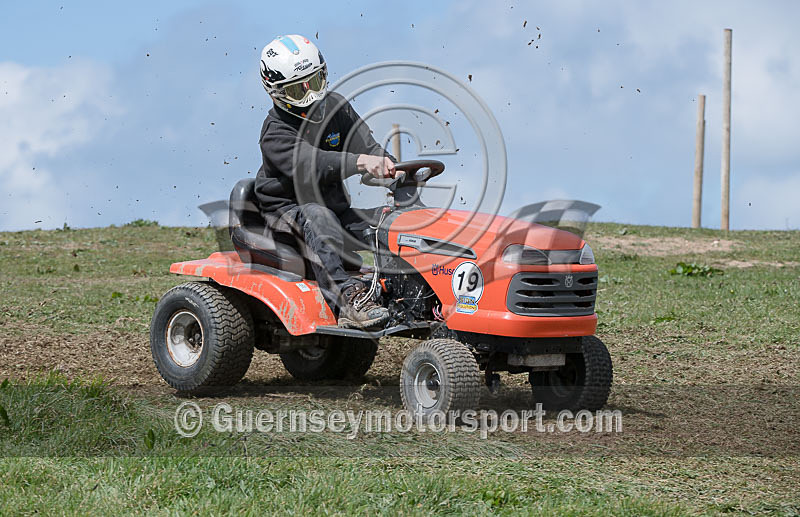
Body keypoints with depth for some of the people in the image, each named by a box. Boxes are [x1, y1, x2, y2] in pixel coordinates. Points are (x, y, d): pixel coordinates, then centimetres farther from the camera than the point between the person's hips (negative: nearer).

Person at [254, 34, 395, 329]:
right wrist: (359, 162, -48)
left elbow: (364, 145, -4)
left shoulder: (335, 107, 6)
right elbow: (309, 165, -34)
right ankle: (347, 300, -54)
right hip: (287, 212, -6)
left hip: (335, 207, 6)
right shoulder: (276, 133, -16)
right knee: (318, 217, -39)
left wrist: (386, 164, -27)